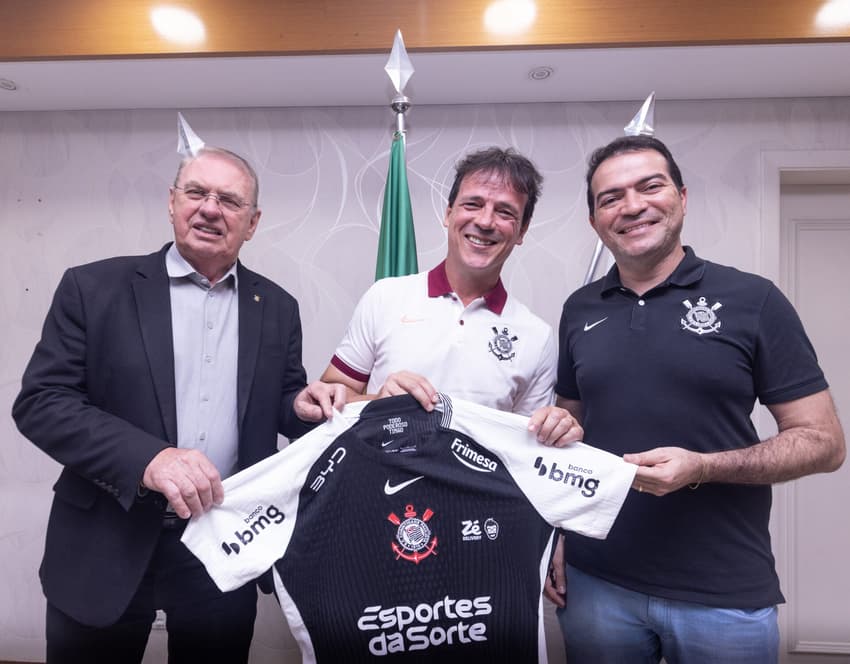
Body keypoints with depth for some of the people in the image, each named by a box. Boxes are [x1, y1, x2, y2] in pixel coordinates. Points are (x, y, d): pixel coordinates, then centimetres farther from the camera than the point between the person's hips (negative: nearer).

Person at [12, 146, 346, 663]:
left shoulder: (277, 308, 4)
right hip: (107, 546, -1)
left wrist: (303, 406, -14)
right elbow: (40, 401, -9)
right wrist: (146, 457, -23)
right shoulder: (95, 287, -4)